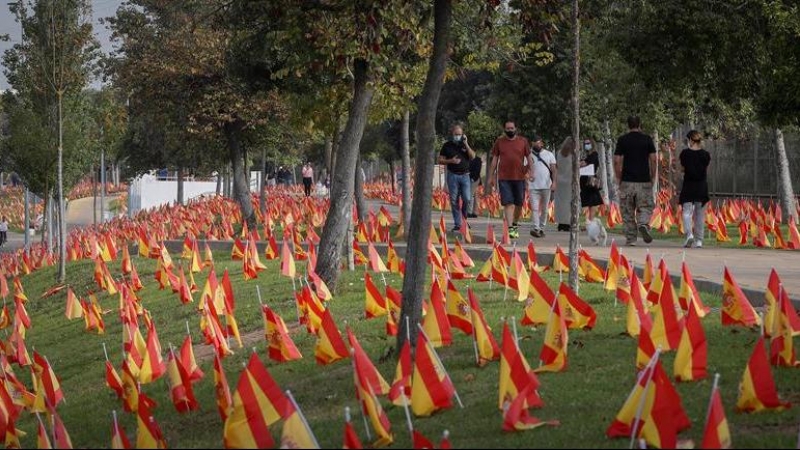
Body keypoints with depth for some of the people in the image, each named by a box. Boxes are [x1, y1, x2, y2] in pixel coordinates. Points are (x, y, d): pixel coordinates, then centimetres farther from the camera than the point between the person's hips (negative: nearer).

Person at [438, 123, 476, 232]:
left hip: (465, 175, 1)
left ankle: (464, 214, 18)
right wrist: (451, 161, -12)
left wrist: (466, 144, -9)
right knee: (454, 201, 0)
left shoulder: (465, 144, 10)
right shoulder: (447, 145, 5)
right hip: (453, 175, -1)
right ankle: (457, 224, 6)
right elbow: (440, 160, 5)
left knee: (467, 199, -10)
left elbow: (473, 156, -2)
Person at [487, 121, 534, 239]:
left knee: (519, 203, 9)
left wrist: (531, 171, -6)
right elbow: (494, 159, 9)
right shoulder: (499, 142, 6)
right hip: (504, 178, -1)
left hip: (519, 177, 1)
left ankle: (515, 224, 30)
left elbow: (529, 157, 8)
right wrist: (491, 176, 6)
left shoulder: (523, 141, 6)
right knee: (508, 203, -9)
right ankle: (510, 228, -14)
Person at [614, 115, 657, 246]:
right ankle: (643, 224, -23)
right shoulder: (647, 139, 2)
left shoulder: (622, 140, 1)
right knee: (645, 207, 7)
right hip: (644, 181, 0)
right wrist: (653, 177, 9)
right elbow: (653, 159, 0)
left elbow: (617, 161, -2)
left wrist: (618, 179, 7)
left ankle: (630, 239, 5)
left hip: (627, 181, 0)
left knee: (628, 211, 7)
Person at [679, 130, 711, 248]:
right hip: (702, 186, 2)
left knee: (687, 212, 2)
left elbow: (682, 168, 1)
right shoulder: (705, 154, -2)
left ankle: (689, 234, -21)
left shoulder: (685, 153, -7)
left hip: (688, 185, -2)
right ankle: (699, 240, 11)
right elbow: (706, 170, 6)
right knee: (700, 214, 10)